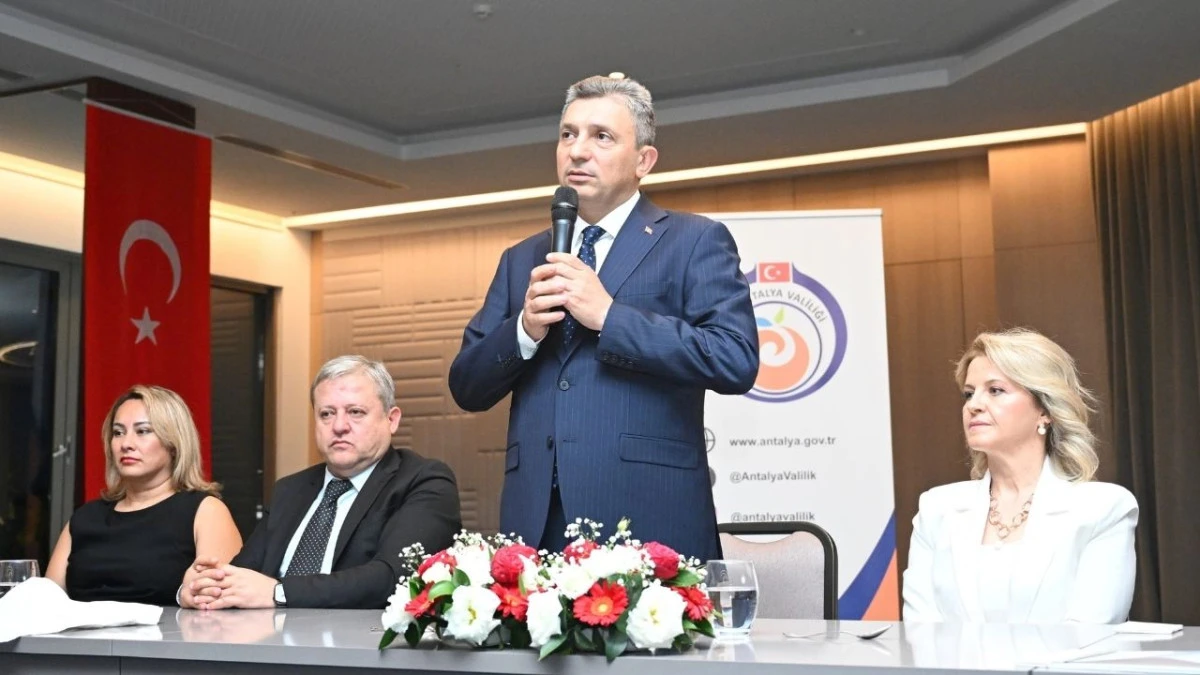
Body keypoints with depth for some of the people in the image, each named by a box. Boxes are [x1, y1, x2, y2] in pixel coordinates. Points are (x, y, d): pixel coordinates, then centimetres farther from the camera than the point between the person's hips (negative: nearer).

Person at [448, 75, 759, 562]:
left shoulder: (695, 242, 4)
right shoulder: (521, 260, 18)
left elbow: (736, 360, -11)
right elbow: (467, 388, 14)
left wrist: (609, 315, -13)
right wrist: (524, 331, -6)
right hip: (535, 523, 4)